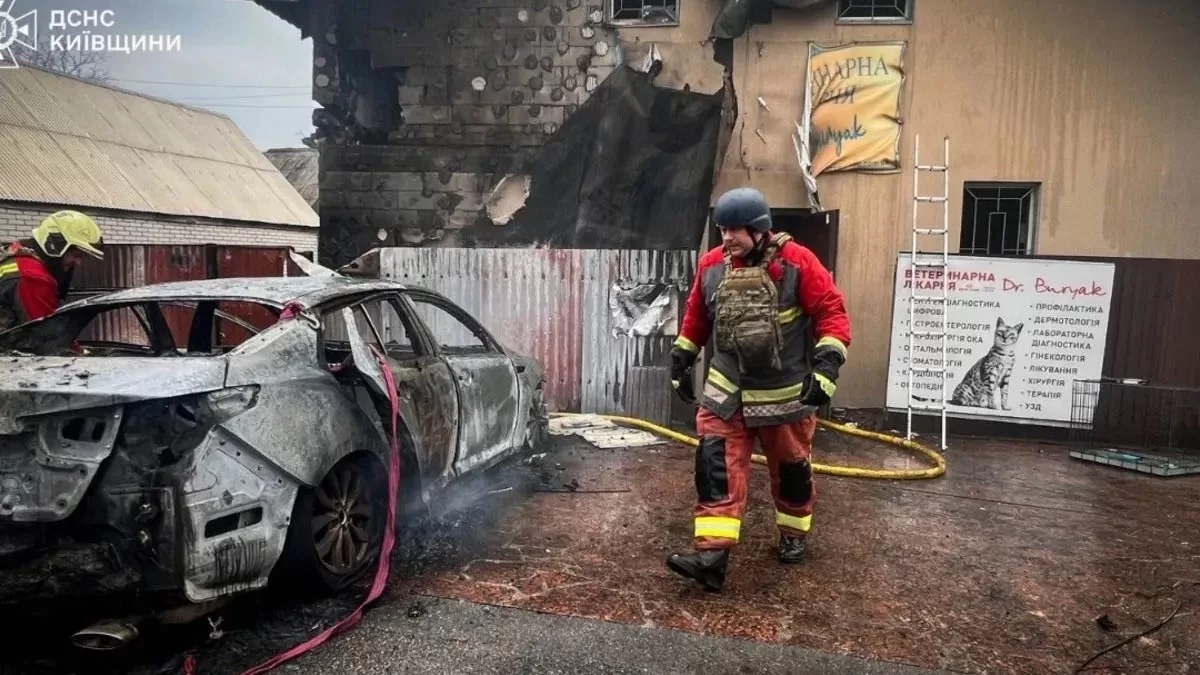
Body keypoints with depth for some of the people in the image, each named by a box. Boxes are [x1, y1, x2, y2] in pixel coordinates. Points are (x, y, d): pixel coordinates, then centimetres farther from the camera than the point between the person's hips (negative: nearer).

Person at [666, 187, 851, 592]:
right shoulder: (711, 265, -2)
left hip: (786, 392, -2)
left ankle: (793, 535, 40)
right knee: (716, 465, -9)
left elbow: (832, 311, -14)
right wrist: (680, 360, 14)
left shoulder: (796, 262, -15)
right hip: (726, 390, 3)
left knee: (791, 466, 15)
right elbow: (697, 316, 11)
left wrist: (828, 363, -25)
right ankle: (712, 554, -9)